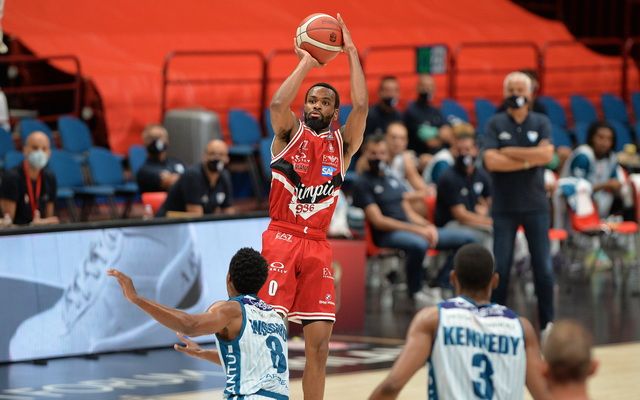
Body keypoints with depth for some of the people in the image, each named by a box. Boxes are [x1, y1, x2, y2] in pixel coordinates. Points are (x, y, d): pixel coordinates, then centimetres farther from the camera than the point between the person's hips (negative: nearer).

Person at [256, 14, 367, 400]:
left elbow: (361, 106, -3)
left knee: (320, 339, 1)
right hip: (282, 238, -3)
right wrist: (307, 62, -8)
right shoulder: (290, 134, 7)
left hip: (318, 245, 3)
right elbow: (278, 103, -15)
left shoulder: (342, 144, 13)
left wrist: (351, 53, 0)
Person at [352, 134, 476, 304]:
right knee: (418, 244, -42)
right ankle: (415, 291, -17)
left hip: (410, 229, 8)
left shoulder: (393, 180, 23)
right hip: (386, 235, -8)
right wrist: (417, 230, -18)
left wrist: (428, 226, -2)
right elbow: (378, 221, -12)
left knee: (466, 238, 1)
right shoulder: (363, 183, -2)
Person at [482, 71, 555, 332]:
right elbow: (491, 161, -12)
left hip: (535, 206, 1)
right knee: (500, 268, 2)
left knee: (543, 268, 1)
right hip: (504, 207, -1)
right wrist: (528, 161, -12)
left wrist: (509, 152, -11)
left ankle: (547, 323, 9)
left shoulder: (541, 123, 5)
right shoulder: (495, 124, 2)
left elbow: (547, 154, -13)